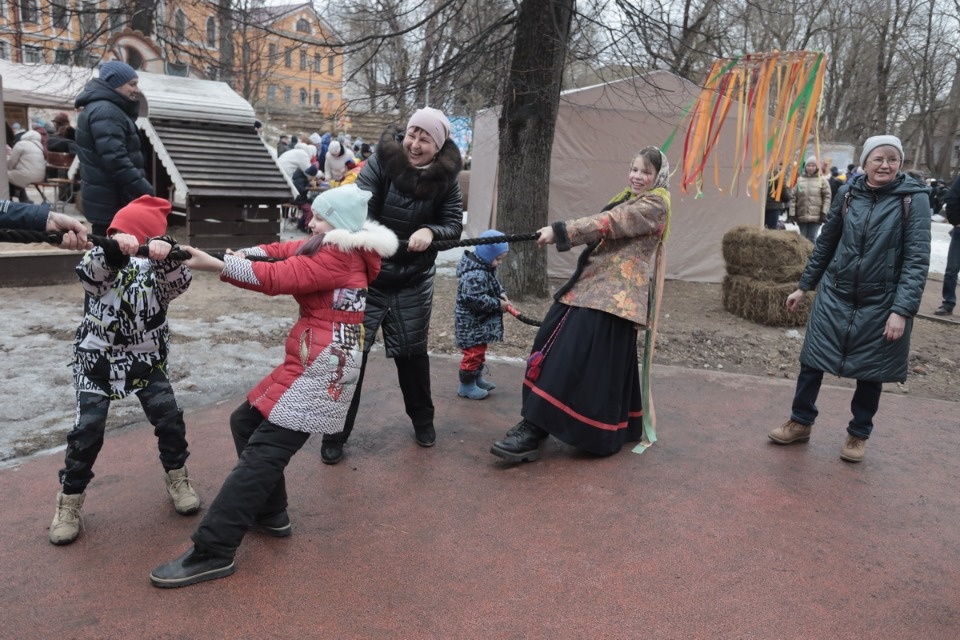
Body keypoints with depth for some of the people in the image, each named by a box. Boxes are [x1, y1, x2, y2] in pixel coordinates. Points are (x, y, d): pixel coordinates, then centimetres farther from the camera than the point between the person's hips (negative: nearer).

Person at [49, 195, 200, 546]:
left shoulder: (154, 267, -7)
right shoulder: (102, 263, -9)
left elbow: (179, 280, -28)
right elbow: (89, 272, -33)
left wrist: (165, 254, -49)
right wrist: (111, 248, -53)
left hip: (146, 361, 1)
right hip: (98, 362, -1)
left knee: (169, 419, -3)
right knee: (87, 431, -4)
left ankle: (177, 478, 22)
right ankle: (69, 501, 16)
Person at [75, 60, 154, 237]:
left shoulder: (107, 109, 18)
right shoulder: (105, 112, -16)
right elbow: (116, 160, -25)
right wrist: (145, 192, -24)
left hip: (107, 199, 11)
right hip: (110, 201, -11)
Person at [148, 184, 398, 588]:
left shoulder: (339, 257, -13)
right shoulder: (334, 251, 17)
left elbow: (277, 278, -20)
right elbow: (287, 252, 11)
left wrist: (215, 265, -19)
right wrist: (244, 254, -7)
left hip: (323, 367, -10)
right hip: (312, 363, 10)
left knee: (263, 452, -13)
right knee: (246, 422, 16)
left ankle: (212, 553, -11)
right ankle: (271, 514, 23)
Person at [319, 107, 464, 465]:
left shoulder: (445, 178, -7)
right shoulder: (380, 162, -14)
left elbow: (455, 225, -7)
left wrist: (430, 232, -28)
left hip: (414, 281, 2)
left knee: (412, 351, 14)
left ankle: (423, 420, 35)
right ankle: (336, 433, 12)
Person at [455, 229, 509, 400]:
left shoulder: (487, 268, 4)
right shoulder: (474, 275, -29)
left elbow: (495, 284, 20)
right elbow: (478, 300, -32)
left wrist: (502, 293, 0)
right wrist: (498, 304, -22)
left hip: (480, 323, 10)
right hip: (471, 323, -10)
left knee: (480, 351, 22)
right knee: (473, 353, -1)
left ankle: (477, 378, 36)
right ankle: (466, 386, 12)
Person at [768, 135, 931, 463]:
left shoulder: (913, 199, -9)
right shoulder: (848, 193, -1)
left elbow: (917, 259, -13)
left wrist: (902, 310, -21)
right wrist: (804, 285, 13)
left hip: (880, 302, -2)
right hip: (835, 294, 3)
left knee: (871, 371, 10)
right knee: (812, 360, 6)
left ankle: (859, 433, 30)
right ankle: (801, 421, 25)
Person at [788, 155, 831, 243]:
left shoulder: (822, 180, 4)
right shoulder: (799, 180, 7)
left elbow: (827, 197, 1)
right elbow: (793, 197, 5)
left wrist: (824, 212, -7)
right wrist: (791, 213, -2)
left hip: (816, 216, -2)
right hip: (802, 216, 2)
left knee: (812, 239, -1)